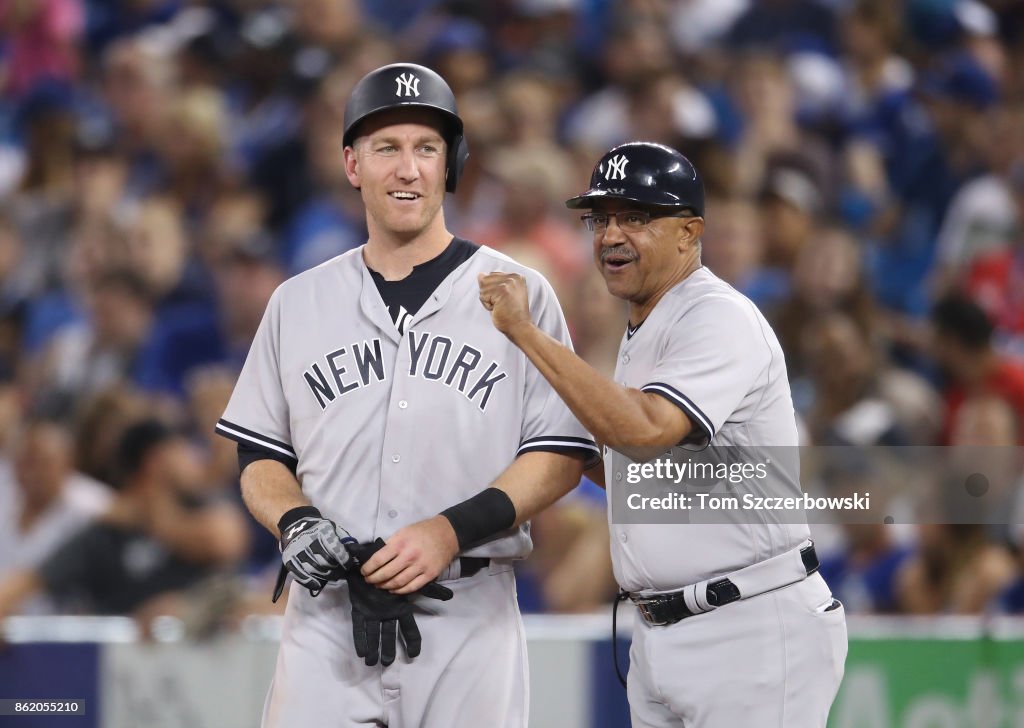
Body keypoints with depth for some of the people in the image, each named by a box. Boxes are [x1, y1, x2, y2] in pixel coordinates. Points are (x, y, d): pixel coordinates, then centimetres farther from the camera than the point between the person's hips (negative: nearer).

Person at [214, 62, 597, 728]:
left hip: (468, 618, -1)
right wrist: (295, 522, -7)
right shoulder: (297, 303, 12)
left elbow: (561, 457, 0)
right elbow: (262, 458, 15)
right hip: (328, 616, 2)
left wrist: (453, 531, -14)